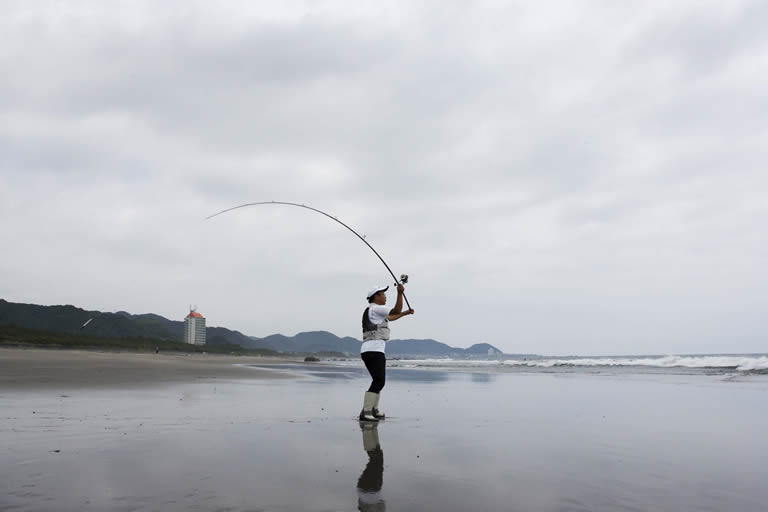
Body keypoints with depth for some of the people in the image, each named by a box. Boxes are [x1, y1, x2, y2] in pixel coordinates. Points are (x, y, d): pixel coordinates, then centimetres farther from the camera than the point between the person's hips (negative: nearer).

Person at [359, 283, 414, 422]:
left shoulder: (375, 311, 24)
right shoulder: (375, 308, -7)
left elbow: (390, 318, 39)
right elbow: (396, 311, -13)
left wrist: (405, 313, 44)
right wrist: (400, 293, -16)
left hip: (370, 351, 11)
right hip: (374, 351, -11)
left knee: (379, 381, 21)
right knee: (378, 382, -16)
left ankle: (374, 410, 32)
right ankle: (365, 412, -21)